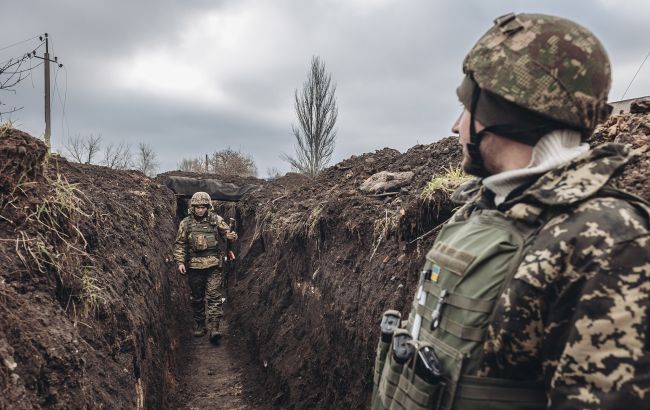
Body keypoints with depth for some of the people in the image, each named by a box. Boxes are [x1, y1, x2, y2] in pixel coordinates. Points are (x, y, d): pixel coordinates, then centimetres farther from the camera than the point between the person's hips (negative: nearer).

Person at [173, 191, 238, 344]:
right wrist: (180, 262, -3)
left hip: (213, 264, -1)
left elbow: (227, 233, 3)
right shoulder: (186, 223, 3)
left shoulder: (216, 220, 2)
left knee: (214, 296, -8)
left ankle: (214, 328, -9)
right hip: (194, 265, 1)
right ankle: (199, 325, 25)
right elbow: (179, 244, 7)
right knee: (197, 297, 11)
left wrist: (231, 236, -22)